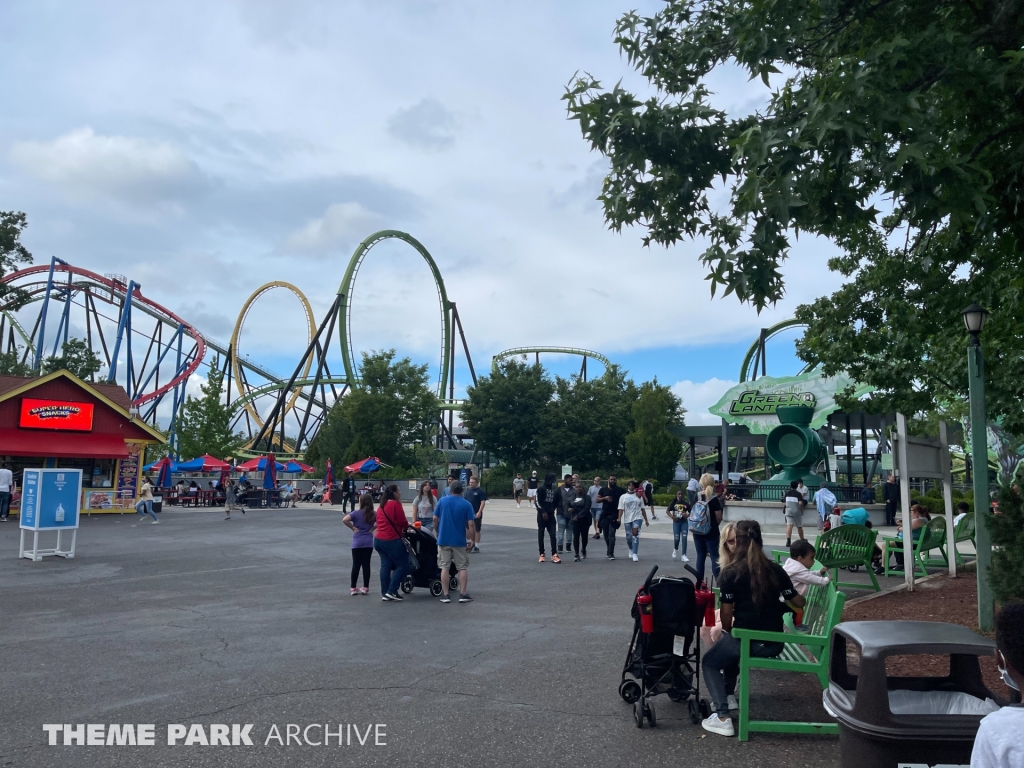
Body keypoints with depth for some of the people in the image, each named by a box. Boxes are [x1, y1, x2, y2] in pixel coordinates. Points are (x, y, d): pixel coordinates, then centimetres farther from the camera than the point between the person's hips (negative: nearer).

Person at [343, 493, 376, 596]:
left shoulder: (356, 513, -7)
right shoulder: (373, 514, 2)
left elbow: (345, 520, -21)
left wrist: (353, 527, -10)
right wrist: (372, 528, 1)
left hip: (357, 543, -2)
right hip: (368, 543, 2)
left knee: (356, 565, 3)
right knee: (366, 564, 6)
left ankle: (353, 588, 7)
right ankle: (365, 587, 10)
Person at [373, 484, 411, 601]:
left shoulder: (381, 505, 16)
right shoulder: (395, 504, -11)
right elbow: (402, 522, -14)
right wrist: (407, 526, 9)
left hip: (378, 539, 9)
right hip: (392, 540, -9)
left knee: (385, 566, 10)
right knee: (402, 565, -1)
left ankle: (384, 593, 10)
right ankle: (391, 591, -6)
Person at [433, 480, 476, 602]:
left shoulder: (442, 501, -1)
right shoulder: (467, 504, -6)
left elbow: (435, 519, 1)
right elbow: (471, 524, -10)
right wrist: (472, 539, 1)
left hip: (443, 539, 1)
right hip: (459, 540, -1)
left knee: (444, 567, 8)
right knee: (463, 567, 10)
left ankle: (445, 595, 9)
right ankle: (463, 594, 8)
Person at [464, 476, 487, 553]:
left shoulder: (481, 491, -7)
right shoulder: (468, 491, 13)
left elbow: (483, 502, -12)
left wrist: (479, 512, -21)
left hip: (476, 514, -6)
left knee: (476, 530, -2)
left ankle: (477, 546, 4)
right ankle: (472, 543, 26)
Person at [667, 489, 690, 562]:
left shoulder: (686, 503, 0)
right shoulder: (674, 503, -2)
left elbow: (690, 512, 8)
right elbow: (667, 511, 1)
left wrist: (687, 515, -13)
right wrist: (672, 516, -14)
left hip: (684, 522, 0)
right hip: (676, 522, 0)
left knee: (684, 538, -6)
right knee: (676, 538, -1)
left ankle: (683, 555, 0)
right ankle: (675, 549, 32)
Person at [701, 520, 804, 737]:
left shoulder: (730, 573, -10)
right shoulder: (776, 570, 2)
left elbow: (726, 615, -7)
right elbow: (799, 602, 12)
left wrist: (727, 632, 13)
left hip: (746, 639, -6)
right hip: (774, 644, 6)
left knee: (709, 663, 19)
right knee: (730, 647, 34)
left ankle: (723, 718, 4)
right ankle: (729, 695, 36)